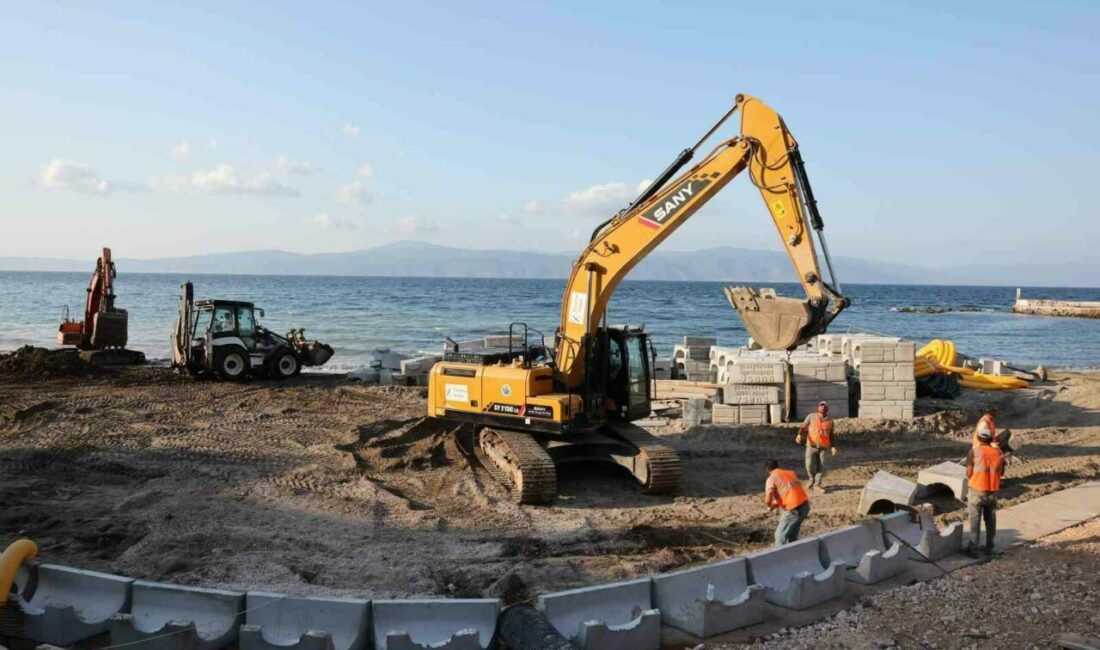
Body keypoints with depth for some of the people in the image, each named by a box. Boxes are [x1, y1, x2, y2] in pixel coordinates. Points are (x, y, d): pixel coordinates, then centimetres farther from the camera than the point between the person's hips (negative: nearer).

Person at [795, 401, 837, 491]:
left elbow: (831, 435, 13)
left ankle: (817, 484, 11)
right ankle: (812, 479, 22)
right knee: (809, 465, -7)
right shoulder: (811, 417, 0)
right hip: (811, 445, -2)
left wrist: (832, 446, 6)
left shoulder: (830, 420, 6)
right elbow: (803, 427, -3)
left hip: (823, 447, 2)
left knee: (821, 466, 0)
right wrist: (799, 434, -22)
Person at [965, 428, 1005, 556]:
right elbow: (1001, 473, 9)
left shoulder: (974, 451, -12)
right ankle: (989, 547, 22)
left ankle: (973, 548, 5)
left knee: (975, 520, 4)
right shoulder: (999, 453, -1)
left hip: (977, 490, -3)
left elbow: (969, 473, -10)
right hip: (993, 491, 3)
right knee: (990, 520, 15)